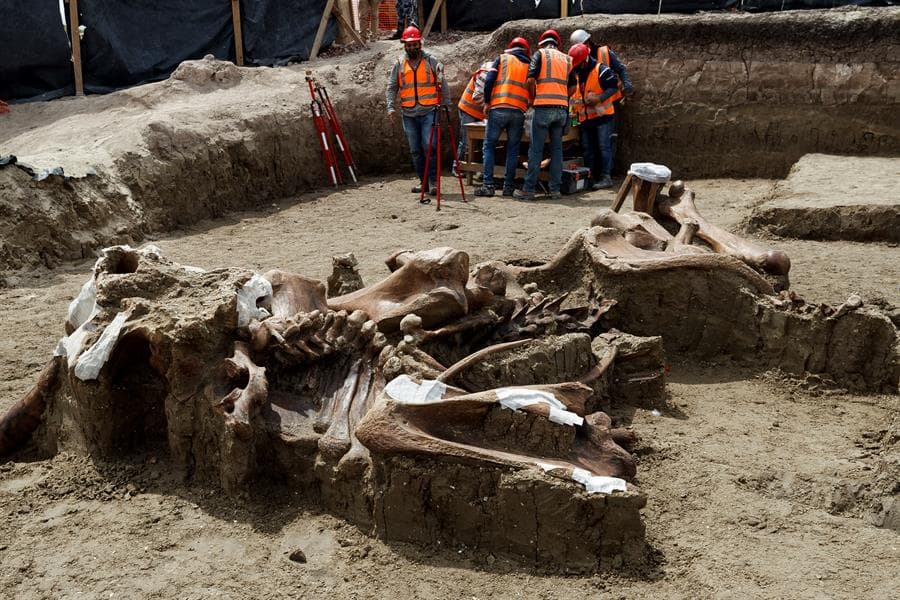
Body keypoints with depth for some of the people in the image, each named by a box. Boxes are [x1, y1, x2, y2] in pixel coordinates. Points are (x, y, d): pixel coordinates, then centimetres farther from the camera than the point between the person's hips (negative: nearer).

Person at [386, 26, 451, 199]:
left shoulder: (431, 61, 4)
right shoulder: (399, 64, 9)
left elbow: (443, 85, 4)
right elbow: (391, 86, 9)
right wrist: (390, 107, -4)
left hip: (429, 111, -3)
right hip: (408, 114, 3)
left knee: (429, 146, -13)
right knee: (415, 150, 8)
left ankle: (433, 181, -6)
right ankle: (423, 181, 17)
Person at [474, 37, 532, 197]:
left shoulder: (503, 58, 10)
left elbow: (489, 80, -1)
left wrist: (486, 102, 8)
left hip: (498, 109, -2)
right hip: (519, 112, 2)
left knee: (489, 147, 5)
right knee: (513, 150, 10)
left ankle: (488, 185, -2)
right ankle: (508, 186, 8)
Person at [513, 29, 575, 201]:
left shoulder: (540, 54, 5)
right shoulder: (566, 58, 18)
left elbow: (531, 79, -7)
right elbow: (572, 87, 15)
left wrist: (533, 97, 9)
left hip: (544, 108, -4)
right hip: (562, 109, 4)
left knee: (536, 149, -2)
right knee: (557, 149, 10)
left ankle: (528, 189, -1)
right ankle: (555, 189, 10)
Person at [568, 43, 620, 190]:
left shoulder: (601, 71, -13)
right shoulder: (576, 74, 10)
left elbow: (614, 87, -14)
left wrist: (599, 98, -25)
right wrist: (577, 109, 8)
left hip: (602, 116, -7)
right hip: (585, 118, 7)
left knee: (604, 147, -6)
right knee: (588, 149, 11)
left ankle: (606, 177, -4)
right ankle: (590, 177, 18)